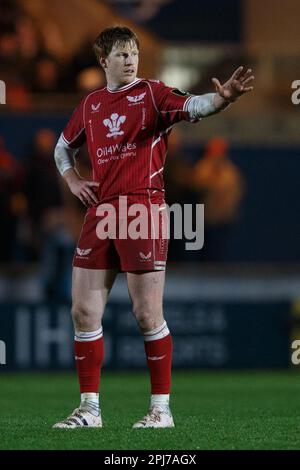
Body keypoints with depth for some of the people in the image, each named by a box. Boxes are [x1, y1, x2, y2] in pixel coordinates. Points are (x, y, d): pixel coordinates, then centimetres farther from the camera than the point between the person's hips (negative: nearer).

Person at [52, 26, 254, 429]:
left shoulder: (152, 93, 0)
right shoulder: (90, 104, 15)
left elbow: (192, 107, -20)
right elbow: (64, 147, 31)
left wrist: (223, 97, -41)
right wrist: (72, 180, 12)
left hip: (143, 210, -5)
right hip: (101, 212, 6)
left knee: (148, 314, -5)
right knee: (84, 312, 4)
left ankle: (161, 408, 5)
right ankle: (89, 409, 12)